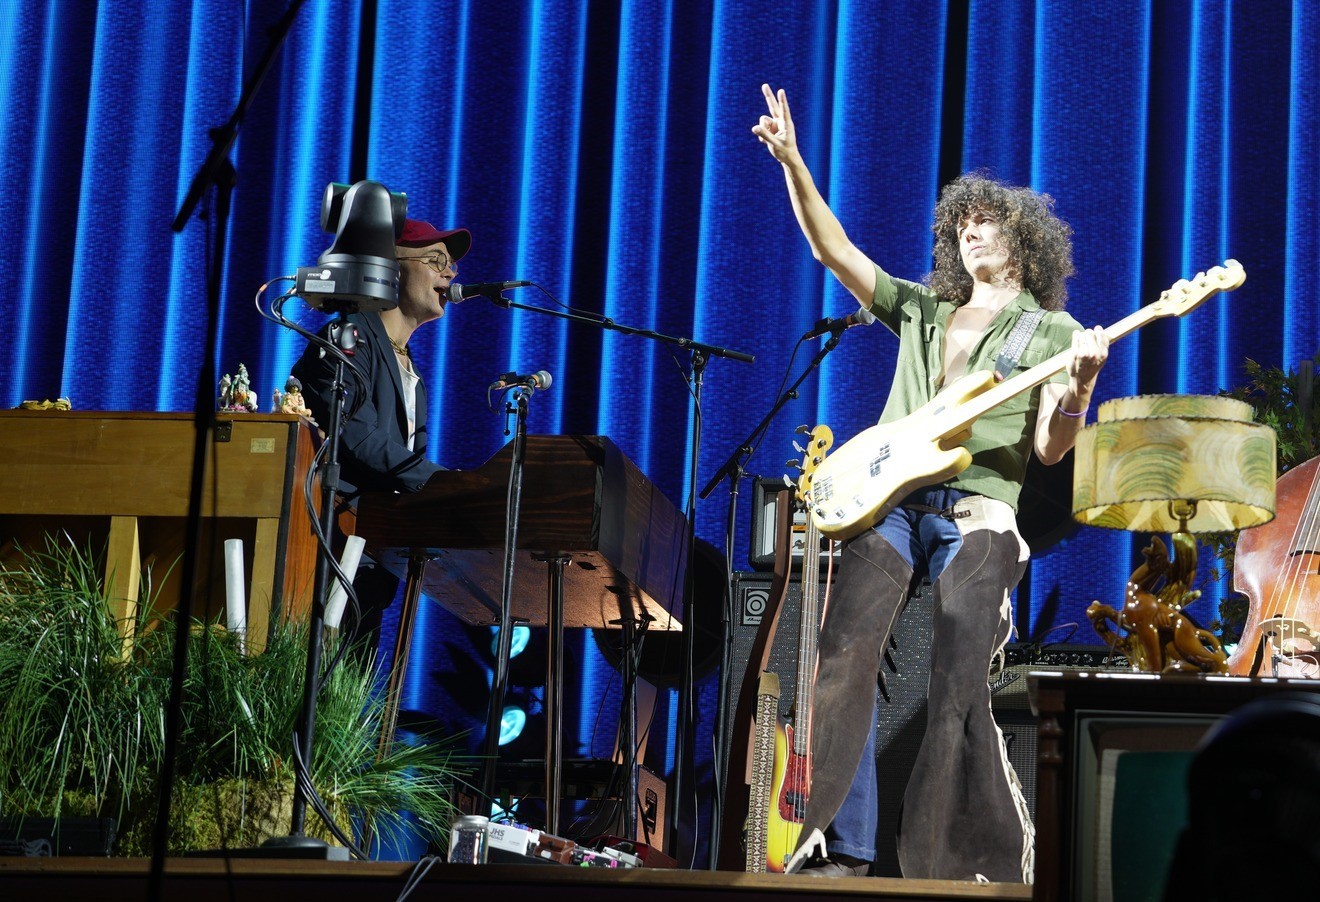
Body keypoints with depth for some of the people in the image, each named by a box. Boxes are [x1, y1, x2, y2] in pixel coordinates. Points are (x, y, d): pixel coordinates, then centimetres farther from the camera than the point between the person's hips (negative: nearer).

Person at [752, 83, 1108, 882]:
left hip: (978, 511, -4)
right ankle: (841, 849, -9)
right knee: (844, 663, -12)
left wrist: (1079, 387, -18)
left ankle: (980, 863, -7)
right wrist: (794, 165, 8)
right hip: (890, 503, 4)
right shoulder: (921, 310, 24)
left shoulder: (1052, 331, 11)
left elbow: (1049, 449, 1)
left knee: (957, 690, -16)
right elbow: (833, 249, 18)